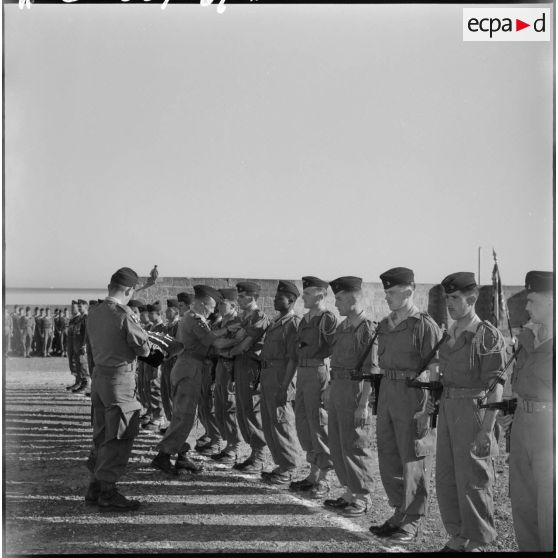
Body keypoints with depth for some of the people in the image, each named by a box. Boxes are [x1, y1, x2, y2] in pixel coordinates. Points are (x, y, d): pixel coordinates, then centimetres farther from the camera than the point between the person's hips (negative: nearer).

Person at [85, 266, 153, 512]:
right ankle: (107, 493, 2)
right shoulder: (124, 315, -17)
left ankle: (95, 489, 24)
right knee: (118, 437, 0)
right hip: (119, 379, -8)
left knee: (102, 434, 17)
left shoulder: (94, 313, 6)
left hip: (99, 374, 8)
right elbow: (144, 348, -12)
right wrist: (141, 331, 8)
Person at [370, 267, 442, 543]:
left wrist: (428, 410, -17)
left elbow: (436, 372, -13)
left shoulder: (425, 325, -11)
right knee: (388, 458, 13)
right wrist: (374, 403, 15)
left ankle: (411, 522, 12)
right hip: (387, 393, 8)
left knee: (413, 461, 2)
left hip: (414, 396, -7)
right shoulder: (385, 325, 12)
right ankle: (399, 513, 27)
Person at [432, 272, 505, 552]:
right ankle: (456, 538, 25)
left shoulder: (489, 336, -13)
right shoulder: (448, 335, 9)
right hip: (448, 410, 7)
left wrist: (486, 430, -20)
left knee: (472, 481, 1)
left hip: (475, 411, -7)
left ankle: (474, 544, 15)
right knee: (446, 479, 12)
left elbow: (495, 387, -16)